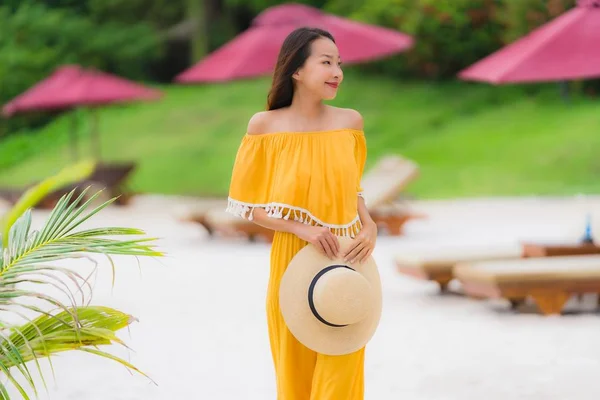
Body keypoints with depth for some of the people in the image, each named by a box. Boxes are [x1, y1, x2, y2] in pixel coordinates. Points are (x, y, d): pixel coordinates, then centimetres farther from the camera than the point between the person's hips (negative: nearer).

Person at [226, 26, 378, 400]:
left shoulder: (350, 121, 1)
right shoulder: (266, 125, -7)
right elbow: (248, 205, -3)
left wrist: (370, 227, -4)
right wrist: (301, 229, -17)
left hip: (346, 264, 2)